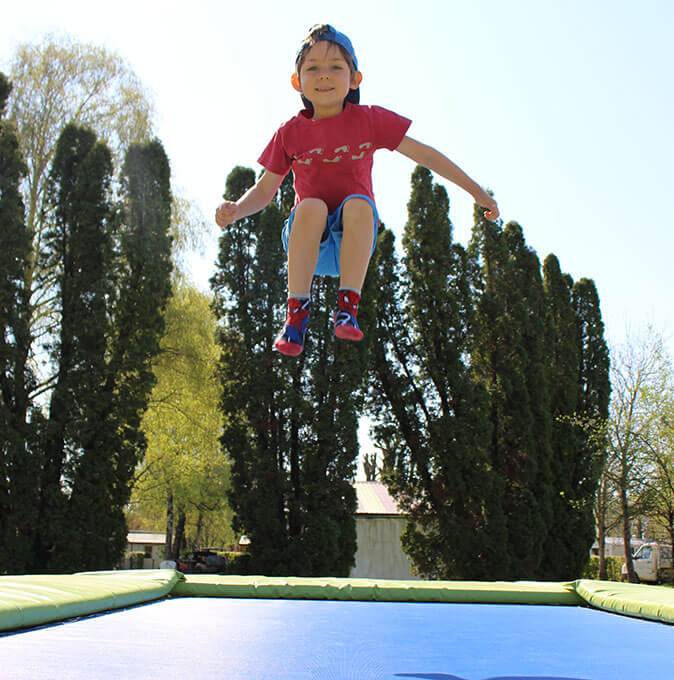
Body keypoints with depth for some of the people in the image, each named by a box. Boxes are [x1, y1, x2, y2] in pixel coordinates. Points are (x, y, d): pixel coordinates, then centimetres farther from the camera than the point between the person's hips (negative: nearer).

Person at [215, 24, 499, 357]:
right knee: (311, 206, -33)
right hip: (307, 241, 0)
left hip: (352, 238, 0)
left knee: (358, 202, -32)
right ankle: (297, 311, -30)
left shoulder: (369, 120, 0)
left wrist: (477, 191, 6)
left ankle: (347, 306, -32)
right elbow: (264, 190, 9)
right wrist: (235, 210, -14)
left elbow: (424, 154, 5)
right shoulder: (290, 133, 2)